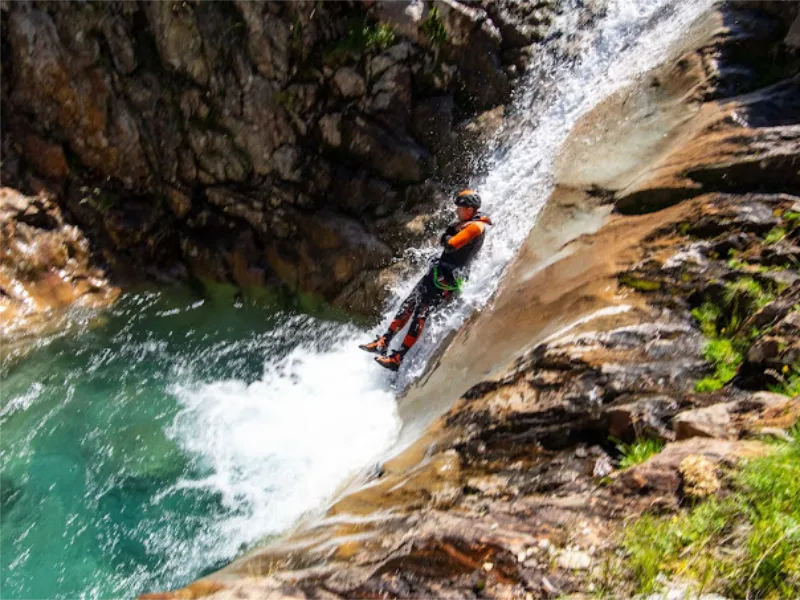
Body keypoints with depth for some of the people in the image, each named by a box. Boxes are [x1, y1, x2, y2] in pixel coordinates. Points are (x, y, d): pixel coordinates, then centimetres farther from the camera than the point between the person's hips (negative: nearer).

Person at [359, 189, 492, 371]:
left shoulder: (476, 226, -15)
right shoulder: (465, 222, 16)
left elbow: (450, 244, -21)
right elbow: (444, 238, 21)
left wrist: (448, 237, -1)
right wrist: (452, 229, 3)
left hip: (448, 278, -10)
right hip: (438, 270, 10)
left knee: (421, 313, -14)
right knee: (408, 305, 6)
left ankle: (398, 358, -14)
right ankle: (384, 342, 11)